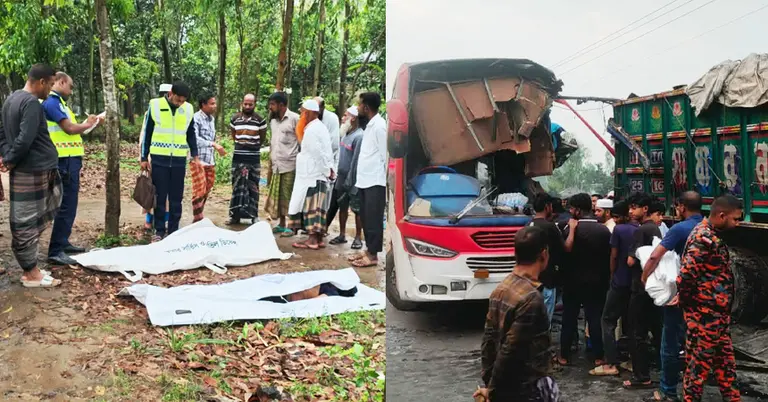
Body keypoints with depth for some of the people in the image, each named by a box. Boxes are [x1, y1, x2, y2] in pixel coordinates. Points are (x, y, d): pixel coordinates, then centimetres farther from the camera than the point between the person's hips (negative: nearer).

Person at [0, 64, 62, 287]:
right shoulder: (31, 103, -17)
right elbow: (25, 139, -25)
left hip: (25, 169, 10)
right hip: (34, 170, -10)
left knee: (27, 222, 16)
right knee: (27, 222, -3)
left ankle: (30, 268, 22)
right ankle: (31, 273, 5)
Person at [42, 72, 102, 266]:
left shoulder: (56, 102, 18)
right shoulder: (51, 102, -13)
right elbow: (69, 128, -18)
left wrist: (85, 124, 9)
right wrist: (87, 125, -2)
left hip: (69, 159, 11)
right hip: (66, 160, -11)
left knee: (68, 203, 18)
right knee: (66, 205, -10)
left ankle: (63, 242, 28)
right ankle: (55, 251, -8)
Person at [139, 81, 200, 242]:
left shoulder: (188, 109, 4)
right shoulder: (155, 105, -3)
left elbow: (191, 134, 15)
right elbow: (147, 133, 3)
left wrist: (195, 155, 6)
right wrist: (144, 158, 3)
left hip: (179, 160, 2)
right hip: (159, 159, -2)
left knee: (176, 197, 6)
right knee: (159, 196, 3)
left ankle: (173, 230, 14)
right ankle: (159, 231, 11)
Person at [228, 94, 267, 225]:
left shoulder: (260, 120, -3)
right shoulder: (234, 118, 5)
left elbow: (262, 137, 7)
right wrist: (240, 144, 14)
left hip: (254, 157, -2)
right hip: (238, 156, 2)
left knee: (253, 187, 4)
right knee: (237, 186, 5)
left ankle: (253, 215, 9)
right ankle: (235, 215, 10)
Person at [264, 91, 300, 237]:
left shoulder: (294, 118, -6)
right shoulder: (273, 121, 15)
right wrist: (270, 165, 14)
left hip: (290, 166, -6)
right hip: (276, 166, 6)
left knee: (289, 197, -2)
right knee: (276, 196, 8)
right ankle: (281, 224, 18)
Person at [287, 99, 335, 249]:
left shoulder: (311, 130, -14)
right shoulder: (321, 127, 14)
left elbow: (317, 153, -17)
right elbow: (328, 151, 12)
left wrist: (327, 171, -10)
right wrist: (329, 169, 7)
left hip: (311, 175, -9)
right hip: (320, 174, 9)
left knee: (310, 206, -5)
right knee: (317, 208, 10)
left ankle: (312, 240, -4)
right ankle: (319, 238, 13)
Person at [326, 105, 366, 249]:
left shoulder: (359, 136, -18)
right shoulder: (346, 133, 10)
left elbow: (356, 161, -19)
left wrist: (350, 180, -18)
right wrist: (339, 173, 13)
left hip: (352, 179, -8)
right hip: (342, 177, 8)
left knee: (357, 209, 2)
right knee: (342, 206, 14)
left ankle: (358, 238, 10)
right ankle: (342, 235, 24)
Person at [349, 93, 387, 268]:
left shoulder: (379, 125, -13)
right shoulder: (370, 125, 15)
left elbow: (384, 155, -14)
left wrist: (381, 177, -11)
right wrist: (360, 176, 15)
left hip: (375, 181, -9)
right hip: (365, 179, 9)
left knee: (373, 219, -4)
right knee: (366, 218, 13)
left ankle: (373, 255, 2)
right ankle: (369, 250, 21)